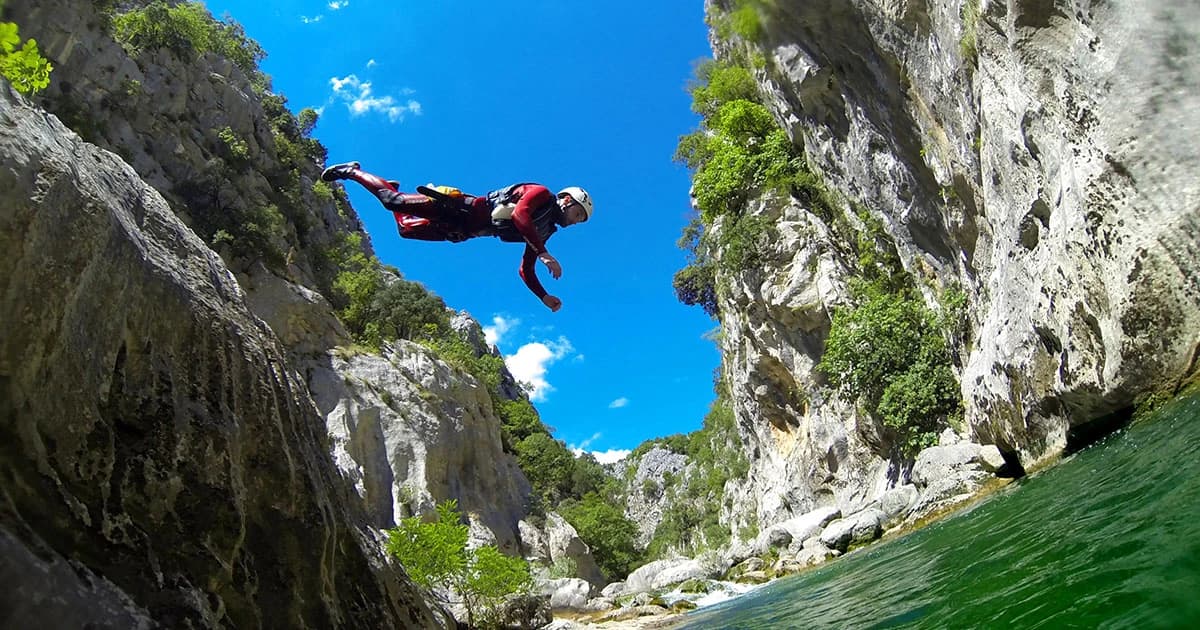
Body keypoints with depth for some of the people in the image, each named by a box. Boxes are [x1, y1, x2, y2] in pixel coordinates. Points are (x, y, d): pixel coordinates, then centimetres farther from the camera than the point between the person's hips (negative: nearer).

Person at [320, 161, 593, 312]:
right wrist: (544, 253, -38)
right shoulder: (542, 194, -11)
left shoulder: (545, 231, 12)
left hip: (459, 233, 7)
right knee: (393, 201, -5)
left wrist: (544, 296, 0)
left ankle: (393, 190, 33)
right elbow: (520, 215, -32)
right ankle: (352, 171, 14)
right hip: (460, 209, -7)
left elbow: (526, 270, 12)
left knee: (406, 228, 12)